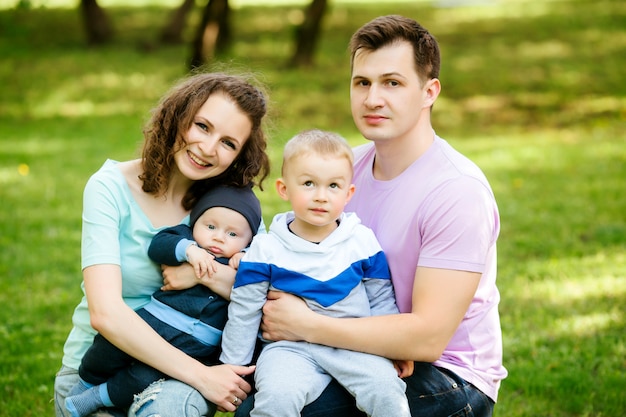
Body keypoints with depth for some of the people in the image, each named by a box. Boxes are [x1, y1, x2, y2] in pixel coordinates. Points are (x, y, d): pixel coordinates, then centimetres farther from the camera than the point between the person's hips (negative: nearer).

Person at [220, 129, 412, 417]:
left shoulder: (362, 242, 2)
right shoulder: (266, 249, -1)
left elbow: (381, 300, 13)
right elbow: (244, 311, 5)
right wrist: (233, 366, 8)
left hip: (354, 345, 1)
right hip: (290, 347, -1)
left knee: (385, 390, -25)